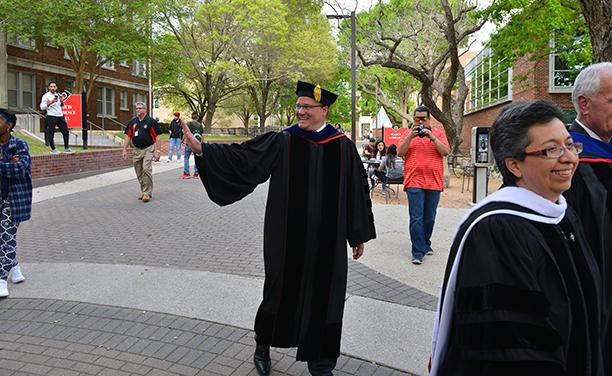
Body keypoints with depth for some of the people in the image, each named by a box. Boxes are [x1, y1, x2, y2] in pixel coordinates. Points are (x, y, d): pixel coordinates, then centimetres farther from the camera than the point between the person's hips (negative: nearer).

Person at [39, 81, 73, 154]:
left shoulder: (58, 95, 14)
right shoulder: (46, 96, -4)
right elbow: (42, 107, -9)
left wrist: (62, 101, 2)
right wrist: (51, 102, -19)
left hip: (60, 116, 6)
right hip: (51, 117, -6)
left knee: (65, 131, 6)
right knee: (51, 133, -4)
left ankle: (66, 148, 15)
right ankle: (53, 149, 5)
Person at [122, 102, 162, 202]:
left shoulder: (151, 121, -3)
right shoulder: (132, 122, 11)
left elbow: (157, 138, -4)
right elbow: (128, 137, 16)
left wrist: (158, 151, -10)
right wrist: (125, 150, 9)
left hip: (148, 149, -5)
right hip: (136, 150, 5)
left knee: (146, 169, -19)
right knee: (139, 173, 9)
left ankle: (147, 193, -11)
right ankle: (144, 192, 23)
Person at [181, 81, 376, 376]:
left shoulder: (343, 147, 1)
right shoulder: (282, 142, -1)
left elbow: (357, 191, 6)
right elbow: (240, 157, -8)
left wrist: (359, 235, 8)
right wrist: (201, 149, -20)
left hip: (327, 240, 1)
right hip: (287, 237, 0)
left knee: (323, 296, 9)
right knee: (281, 289, 12)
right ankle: (262, 346, 39)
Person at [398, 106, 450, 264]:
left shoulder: (438, 133, 9)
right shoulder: (409, 134, 9)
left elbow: (446, 152, -3)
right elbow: (400, 153, -1)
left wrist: (432, 137, -13)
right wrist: (410, 136, -12)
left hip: (434, 182, 2)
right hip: (414, 182, -1)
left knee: (430, 218, 12)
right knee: (416, 219, -7)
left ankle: (425, 244, 30)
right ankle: (418, 252, -4)